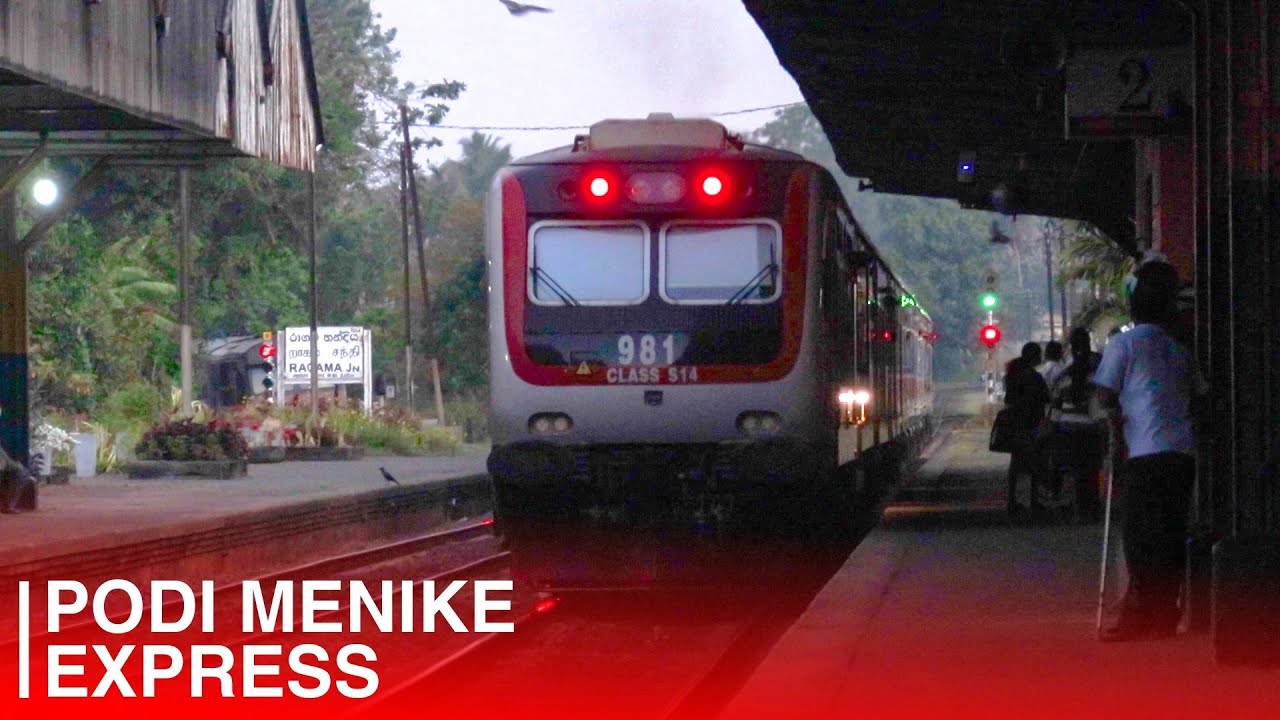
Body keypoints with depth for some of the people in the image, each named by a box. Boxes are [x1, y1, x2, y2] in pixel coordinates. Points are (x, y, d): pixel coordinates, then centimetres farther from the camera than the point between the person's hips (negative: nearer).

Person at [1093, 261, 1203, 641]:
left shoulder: (1123, 344, -1)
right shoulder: (1178, 349, 17)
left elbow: (1106, 396, -2)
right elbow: (1196, 392, 20)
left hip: (1146, 451, -6)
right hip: (1183, 450, 6)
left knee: (1140, 536, -4)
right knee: (1171, 535, 9)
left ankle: (1138, 616, -7)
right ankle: (1166, 615, 10)